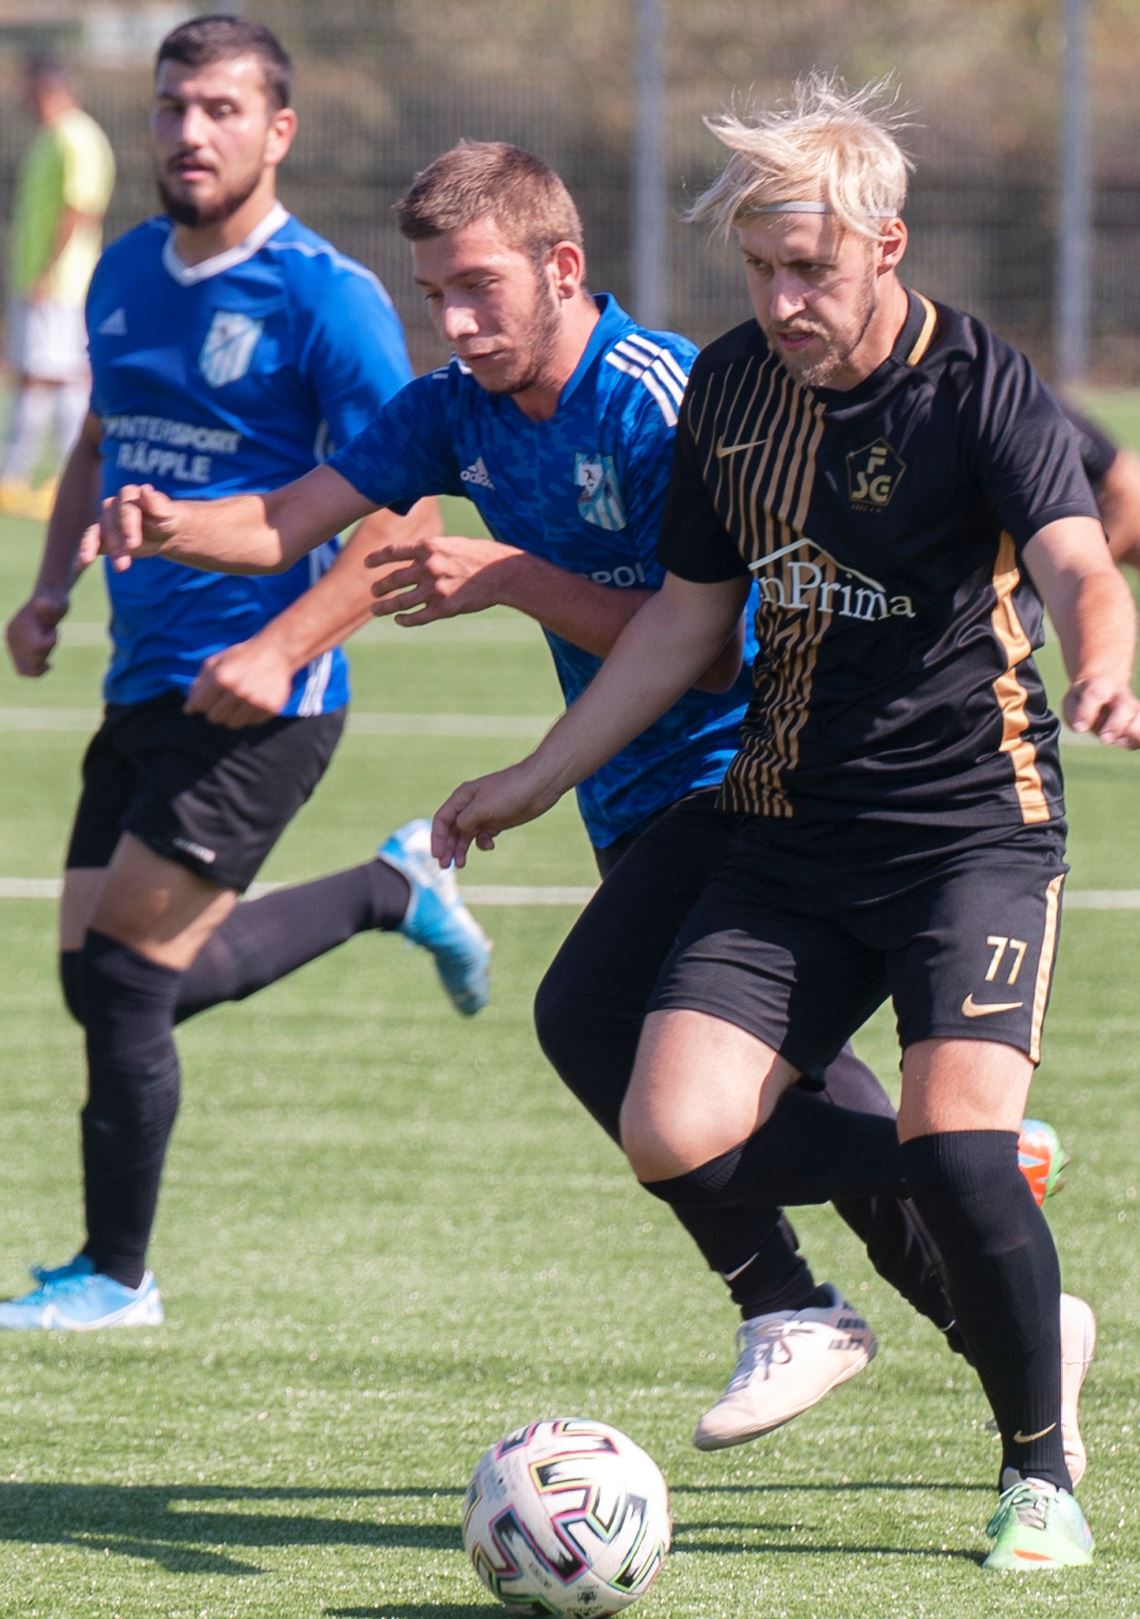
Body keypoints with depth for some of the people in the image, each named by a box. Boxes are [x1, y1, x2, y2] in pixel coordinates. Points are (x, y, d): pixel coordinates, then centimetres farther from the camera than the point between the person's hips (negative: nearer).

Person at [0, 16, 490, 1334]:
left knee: (124, 972, -11)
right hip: (143, 686, 8)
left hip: (255, 700, -8)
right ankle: (390, 891, 29)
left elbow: (402, 514, -14)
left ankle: (115, 1274, 6)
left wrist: (283, 649, -24)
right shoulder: (126, 274, 11)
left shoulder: (326, 300, -11)